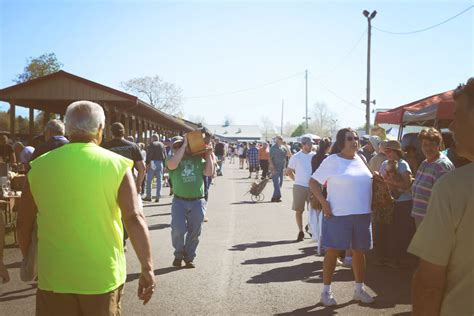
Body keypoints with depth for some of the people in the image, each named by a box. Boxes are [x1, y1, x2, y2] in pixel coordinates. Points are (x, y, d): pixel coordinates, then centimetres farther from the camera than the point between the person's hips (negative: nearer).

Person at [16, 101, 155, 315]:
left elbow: (23, 222, 7)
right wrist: (147, 268, -12)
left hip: (54, 276, 2)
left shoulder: (39, 166, -1)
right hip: (102, 276, -1)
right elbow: (134, 218, -16)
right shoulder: (116, 164, -9)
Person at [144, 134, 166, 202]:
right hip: (160, 163, 4)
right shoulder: (162, 145, 12)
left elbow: (149, 155, -13)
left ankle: (148, 196, 7)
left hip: (153, 163, -4)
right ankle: (158, 197, 3)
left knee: (149, 180, 5)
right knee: (159, 180, 5)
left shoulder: (151, 145, -4)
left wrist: (147, 163, -14)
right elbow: (165, 156, 10)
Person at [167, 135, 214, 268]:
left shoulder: (197, 158, 11)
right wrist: (184, 146, -13)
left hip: (197, 201, 2)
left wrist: (208, 155, 2)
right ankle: (179, 254, 17)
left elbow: (209, 173, 3)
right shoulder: (171, 159, 6)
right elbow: (173, 164, -19)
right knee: (178, 230, -10)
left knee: (195, 232, 7)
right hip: (179, 201, -2)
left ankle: (189, 258, 24)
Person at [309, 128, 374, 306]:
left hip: (362, 214, 6)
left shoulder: (360, 159, 9)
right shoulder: (333, 160, -9)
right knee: (333, 252, 1)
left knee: (359, 251, 13)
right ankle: (326, 291, 13)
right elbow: (313, 182, -8)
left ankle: (359, 289, 27)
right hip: (338, 215, -5)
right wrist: (323, 203, -16)